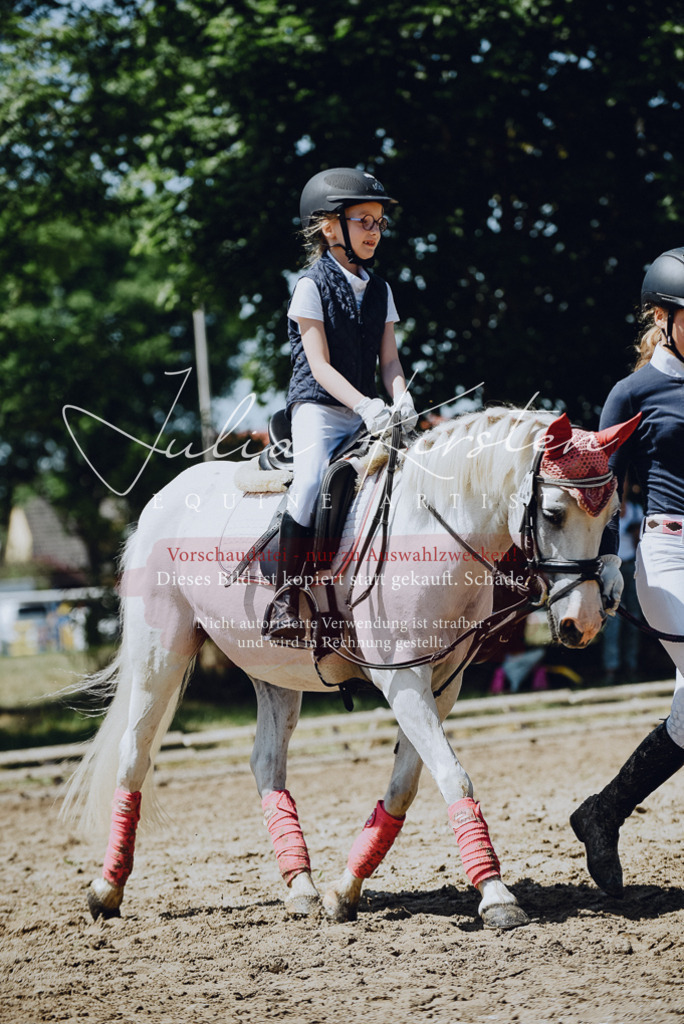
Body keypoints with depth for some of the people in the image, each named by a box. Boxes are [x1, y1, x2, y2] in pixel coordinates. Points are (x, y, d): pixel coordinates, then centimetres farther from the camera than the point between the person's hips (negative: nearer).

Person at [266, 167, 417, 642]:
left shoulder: (379, 290, 15)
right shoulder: (313, 285, -3)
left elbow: (389, 357, 10)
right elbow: (320, 365, -10)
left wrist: (400, 397, -13)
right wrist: (363, 405, -24)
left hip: (369, 413, 6)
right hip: (319, 406, -6)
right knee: (311, 483, -28)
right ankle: (286, 602, -25)